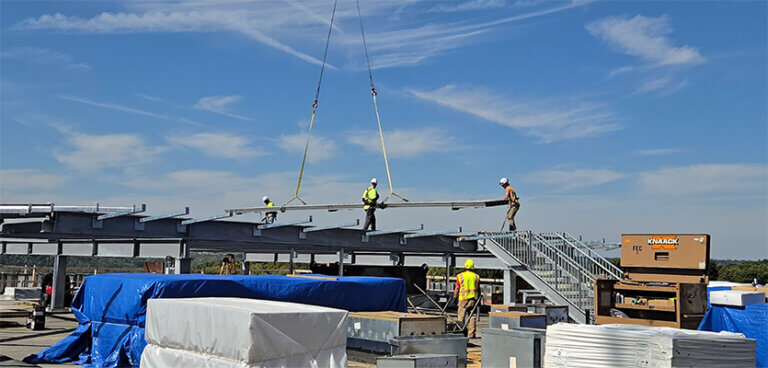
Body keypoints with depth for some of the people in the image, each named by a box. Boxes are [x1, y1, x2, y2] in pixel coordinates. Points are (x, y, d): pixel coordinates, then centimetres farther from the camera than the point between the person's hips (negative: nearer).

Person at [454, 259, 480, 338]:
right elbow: (478, 289, 8)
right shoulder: (476, 276, 6)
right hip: (473, 299, 2)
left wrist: (454, 297, 10)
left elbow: (457, 289, 0)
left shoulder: (460, 276, -1)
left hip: (463, 299, -2)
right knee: (472, 317, 5)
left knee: (461, 317, 3)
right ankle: (471, 334, 4)